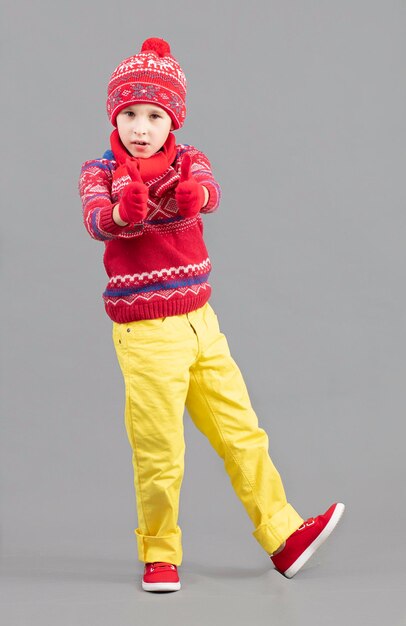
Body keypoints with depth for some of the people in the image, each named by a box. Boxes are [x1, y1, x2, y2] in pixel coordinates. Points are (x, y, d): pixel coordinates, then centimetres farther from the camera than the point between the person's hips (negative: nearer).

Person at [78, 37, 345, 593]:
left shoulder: (187, 160, 3)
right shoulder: (100, 171, -4)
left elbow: (210, 191, -21)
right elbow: (95, 221, -25)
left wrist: (194, 194, -46)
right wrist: (122, 212, -49)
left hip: (200, 322, 4)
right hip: (146, 336, -4)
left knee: (242, 432, 10)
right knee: (159, 453, 1)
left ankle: (282, 535, 20)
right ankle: (159, 556, 19)